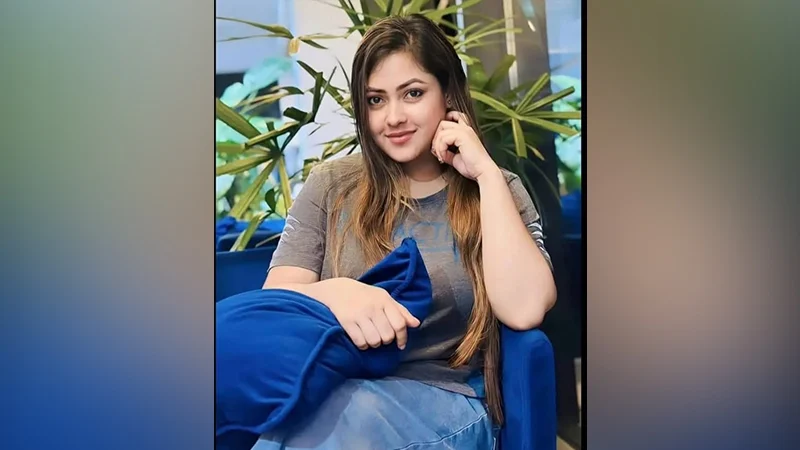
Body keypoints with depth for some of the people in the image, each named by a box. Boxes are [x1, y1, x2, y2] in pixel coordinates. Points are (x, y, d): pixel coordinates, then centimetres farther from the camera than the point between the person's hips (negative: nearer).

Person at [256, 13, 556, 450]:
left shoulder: (497, 191, 6)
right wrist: (333, 293, -24)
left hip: (441, 396, -1)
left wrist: (486, 172, -10)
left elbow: (524, 309, -12)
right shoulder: (330, 185, 9)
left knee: (352, 414, -35)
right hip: (332, 386, 2)